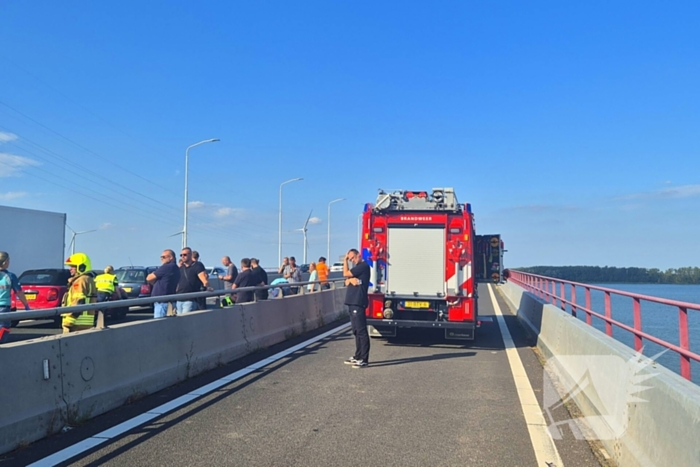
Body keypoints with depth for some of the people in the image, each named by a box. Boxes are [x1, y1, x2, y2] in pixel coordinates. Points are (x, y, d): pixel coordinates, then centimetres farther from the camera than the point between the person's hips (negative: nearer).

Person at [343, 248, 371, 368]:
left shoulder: (364, 266, -9)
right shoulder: (357, 268, 22)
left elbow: (345, 274, -11)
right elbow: (347, 282, 15)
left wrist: (345, 260, 3)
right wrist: (351, 279, -8)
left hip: (358, 303, -10)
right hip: (352, 303, 10)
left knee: (361, 331, -9)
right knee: (356, 331, 13)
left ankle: (364, 359, -9)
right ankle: (358, 356, 20)